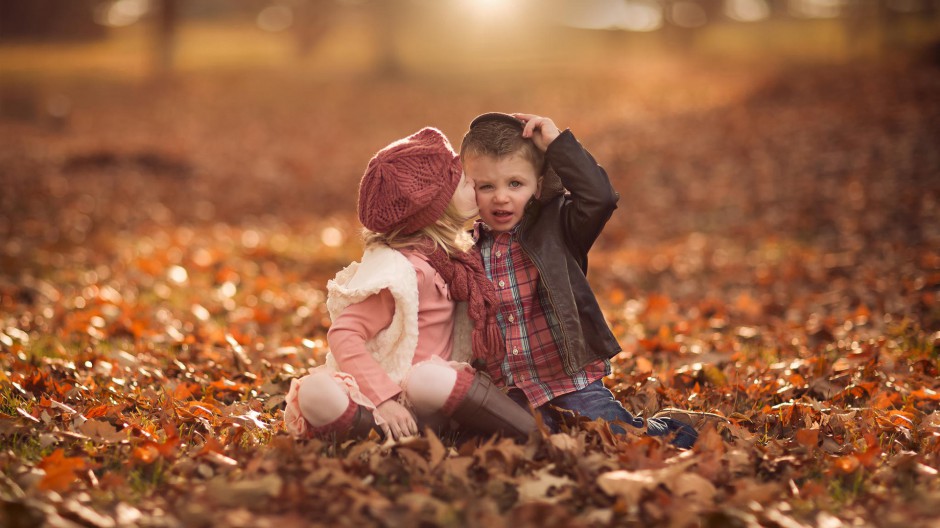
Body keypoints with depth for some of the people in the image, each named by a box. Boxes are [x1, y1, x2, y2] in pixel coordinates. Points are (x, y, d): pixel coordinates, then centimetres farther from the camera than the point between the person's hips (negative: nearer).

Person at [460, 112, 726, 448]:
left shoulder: (557, 228, 0)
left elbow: (599, 197, -19)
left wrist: (557, 143, -15)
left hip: (572, 383, -2)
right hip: (506, 394, 2)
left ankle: (673, 429, 21)